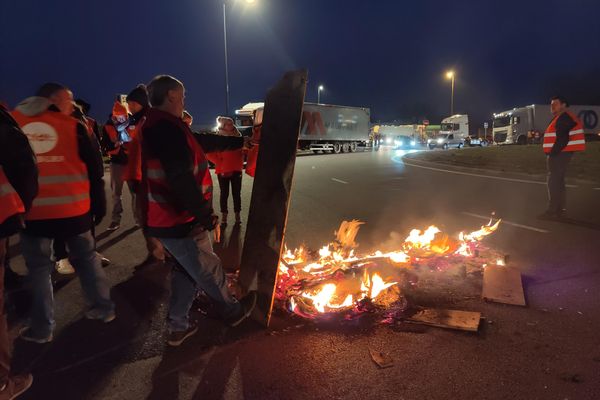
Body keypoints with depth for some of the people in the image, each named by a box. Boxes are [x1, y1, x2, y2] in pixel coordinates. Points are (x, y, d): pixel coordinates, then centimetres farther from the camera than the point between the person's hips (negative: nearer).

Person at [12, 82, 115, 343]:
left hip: (30, 210, 0)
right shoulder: (73, 125, -1)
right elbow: (94, 167, -1)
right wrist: (98, 202, 7)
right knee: (87, 258, 16)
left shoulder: (11, 122, 3)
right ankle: (103, 308, 23)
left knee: (38, 267, 10)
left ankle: (42, 328, 15)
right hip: (73, 207, 0)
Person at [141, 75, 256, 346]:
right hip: (180, 222, -10)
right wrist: (204, 214, -25)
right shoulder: (167, 127, -22)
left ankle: (178, 327, 31)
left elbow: (203, 140, 20)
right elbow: (181, 179, -31)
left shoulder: (157, 126, 13)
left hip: (165, 219, 10)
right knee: (209, 270, 10)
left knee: (187, 270, 22)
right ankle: (233, 311, 33)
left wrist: (239, 142, 27)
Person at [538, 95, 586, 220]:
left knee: (554, 182, -11)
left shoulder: (565, 118, -11)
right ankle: (559, 210, 19)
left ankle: (552, 211, -11)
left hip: (559, 154, -11)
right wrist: (552, 153, 16)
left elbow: (563, 138, -22)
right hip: (560, 153, 11)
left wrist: (553, 153, -23)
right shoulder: (561, 118, 22)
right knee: (558, 182, 13)